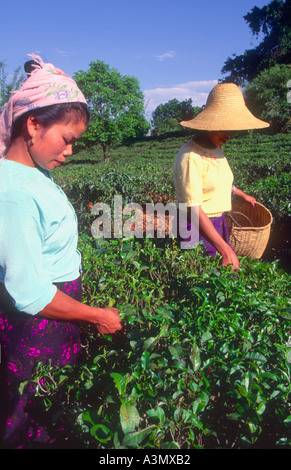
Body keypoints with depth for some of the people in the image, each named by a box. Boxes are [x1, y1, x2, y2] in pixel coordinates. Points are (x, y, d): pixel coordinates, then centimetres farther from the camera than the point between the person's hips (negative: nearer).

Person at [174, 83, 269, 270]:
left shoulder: (217, 149, 5)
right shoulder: (190, 157, -22)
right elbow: (194, 210, -26)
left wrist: (241, 194, 42)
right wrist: (226, 250, -27)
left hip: (218, 223, 8)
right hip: (198, 228, -8)